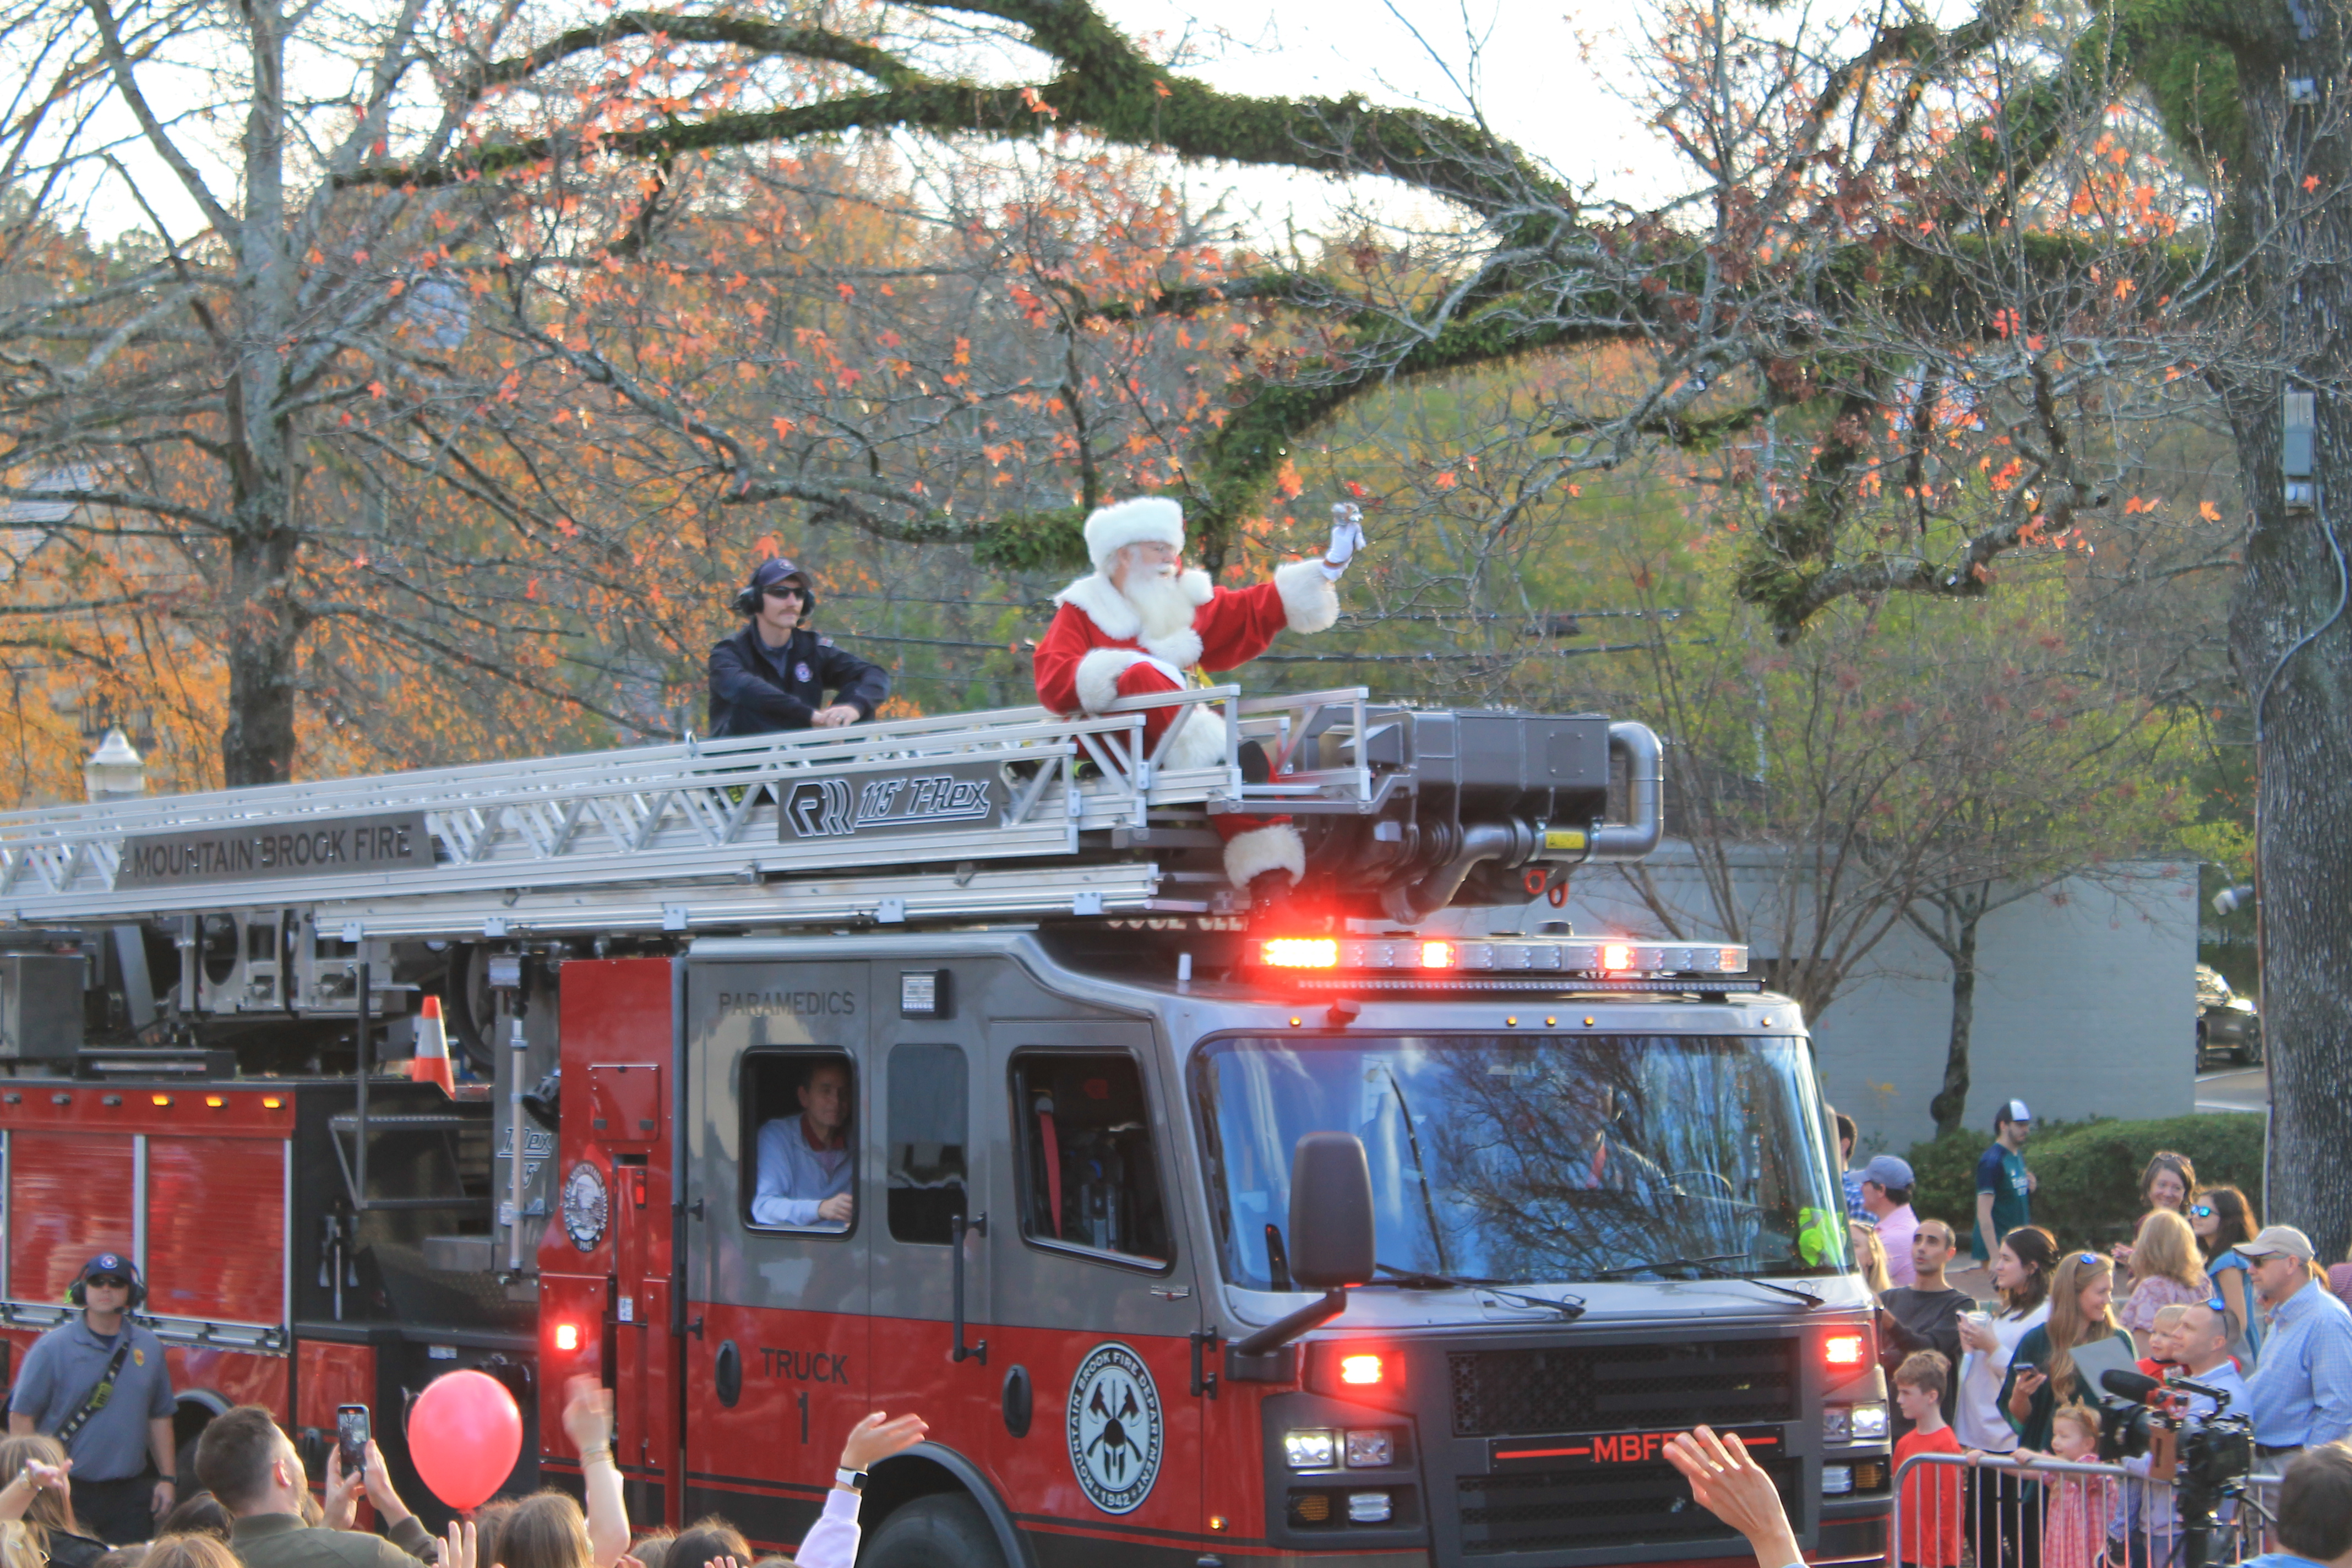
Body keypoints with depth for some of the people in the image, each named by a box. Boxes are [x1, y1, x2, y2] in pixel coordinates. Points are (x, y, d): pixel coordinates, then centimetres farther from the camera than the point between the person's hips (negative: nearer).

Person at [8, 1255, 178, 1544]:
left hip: (128, 1495, 4)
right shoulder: (52, 1347, -5)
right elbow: (21, 1417, -5)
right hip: (68, 1493, -4)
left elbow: (160, 1418, 15)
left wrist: (167, 1479, 11)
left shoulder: (148, 1347, 9)